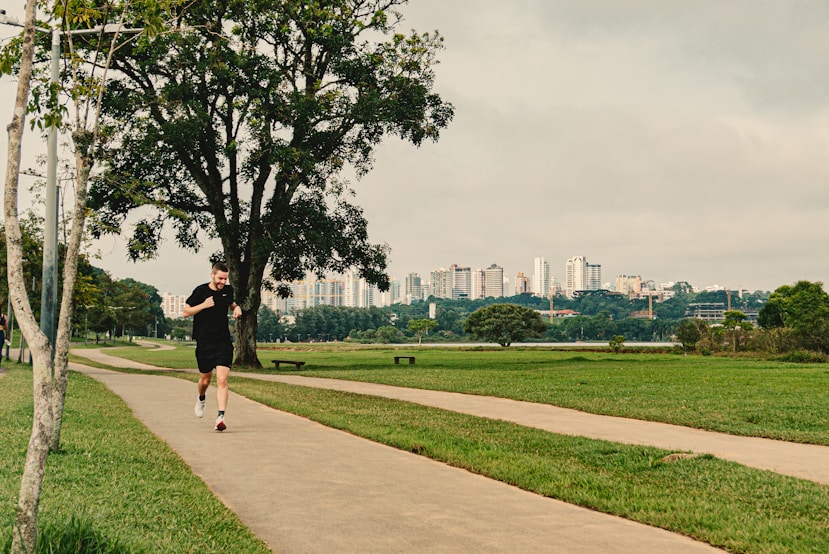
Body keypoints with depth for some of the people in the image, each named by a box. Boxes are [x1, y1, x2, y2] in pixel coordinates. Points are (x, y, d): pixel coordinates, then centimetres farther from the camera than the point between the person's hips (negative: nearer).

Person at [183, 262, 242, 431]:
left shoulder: (228, 290, 5)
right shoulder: (201, 291, -6)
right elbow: (186, 312, -1)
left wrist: (236, 308, 5)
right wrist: (204, 305, -15)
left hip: (224, 343, 1)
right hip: (204, 343, -1)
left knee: (222, 380, -13)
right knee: (206, 379, 14)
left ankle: (220, 417, -18)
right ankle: (201, 399, 48)